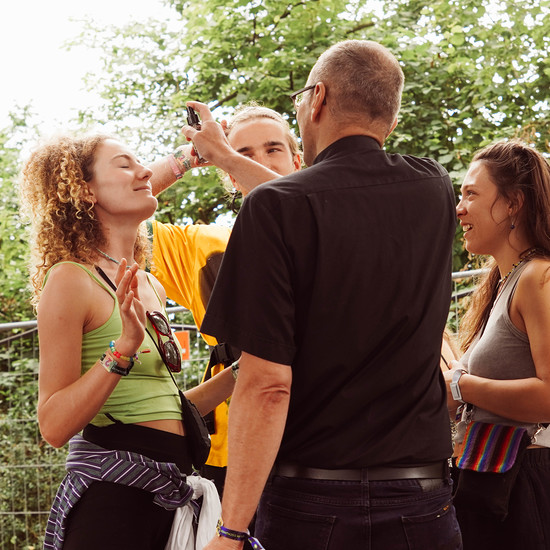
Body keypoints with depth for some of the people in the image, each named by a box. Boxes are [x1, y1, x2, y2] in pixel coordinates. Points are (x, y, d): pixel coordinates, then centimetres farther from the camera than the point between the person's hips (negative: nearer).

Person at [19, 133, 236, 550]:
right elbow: (55, 426, -16)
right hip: (111, 491, -8)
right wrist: (123, 349, -25)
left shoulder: (152, 288, 14)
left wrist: (236, 375, 11)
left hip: (168, 490, 8)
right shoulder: (71, 279, -10)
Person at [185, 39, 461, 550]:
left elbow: (267, 385, -18)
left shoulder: (274, 208, -12)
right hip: (422, 506, 4)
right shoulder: (434, 192, 3)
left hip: (311, 507, -4)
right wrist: (227, 158, 35)